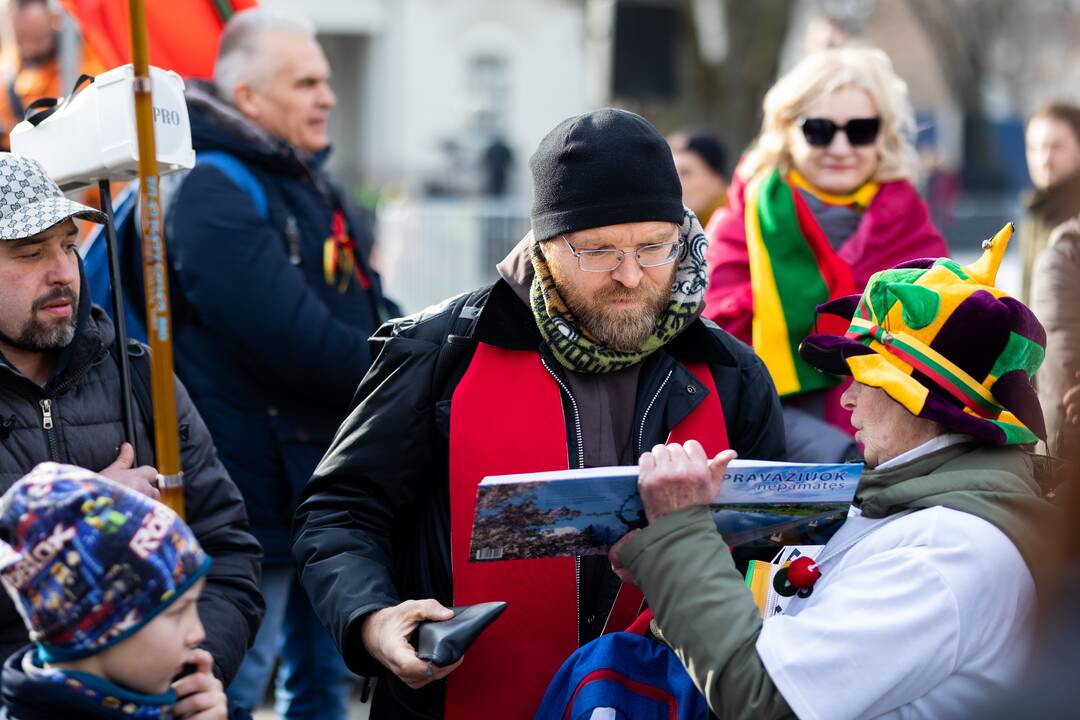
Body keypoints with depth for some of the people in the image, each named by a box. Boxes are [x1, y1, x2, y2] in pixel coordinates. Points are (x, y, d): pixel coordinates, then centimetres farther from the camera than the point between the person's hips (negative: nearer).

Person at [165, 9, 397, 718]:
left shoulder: (314, 186, 15)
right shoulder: (217, 195, -16)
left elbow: (372, 310, 17)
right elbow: (297, 340, -25)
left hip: (334, 478, 9)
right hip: (259, 492, -9)